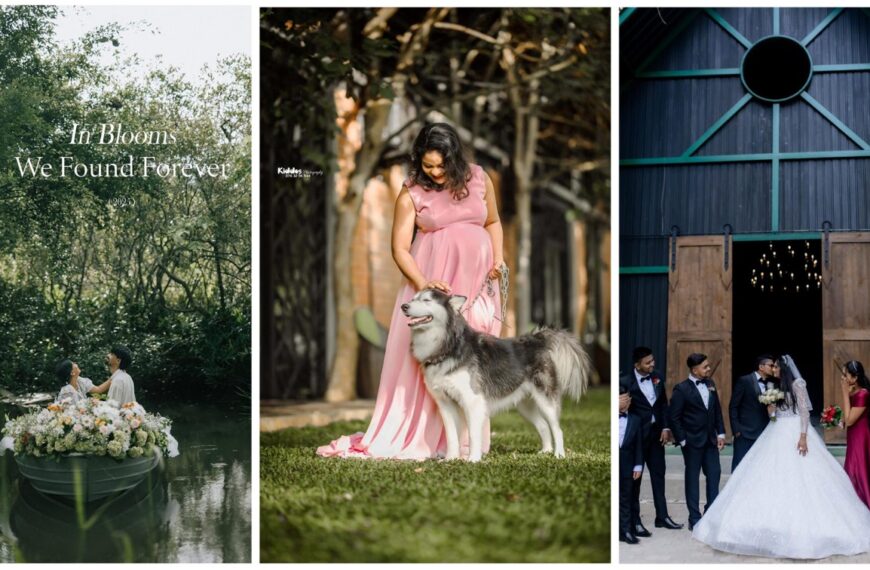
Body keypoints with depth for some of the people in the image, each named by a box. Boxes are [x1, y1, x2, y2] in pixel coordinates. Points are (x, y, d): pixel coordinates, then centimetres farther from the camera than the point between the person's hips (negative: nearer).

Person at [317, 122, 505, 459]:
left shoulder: (479, 179, 4)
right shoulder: (412, 194, -4)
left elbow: (493, 221, 19)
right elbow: (400, 248, -5)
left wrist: (498, 258, 3)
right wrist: (422, 283, -19)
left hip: (476, 280, 2)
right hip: (432, 279, -2)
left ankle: (464, 440, 5)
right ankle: (406, 436, 0)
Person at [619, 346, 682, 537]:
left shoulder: (657, 377, 1)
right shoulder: (625, 382, -16)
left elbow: (663, 404, 8)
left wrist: (665, 428, 2)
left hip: (656, 434, 6)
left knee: (658, 475, 14)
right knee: (635, 479, 3)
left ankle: (662, 516, 25)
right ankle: (634, 521, 10)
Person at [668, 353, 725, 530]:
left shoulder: (710, 384, 6)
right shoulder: (682, 389, -12)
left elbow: (717, 410, 12)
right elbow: (674, 417, -10)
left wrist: (721, 433, 6)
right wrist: (682, 440, -11)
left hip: (710, 439, 6)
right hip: (692, 441, -5)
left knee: (714, 474, 5)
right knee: (692, 477, 3)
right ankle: (694, 519, 9)